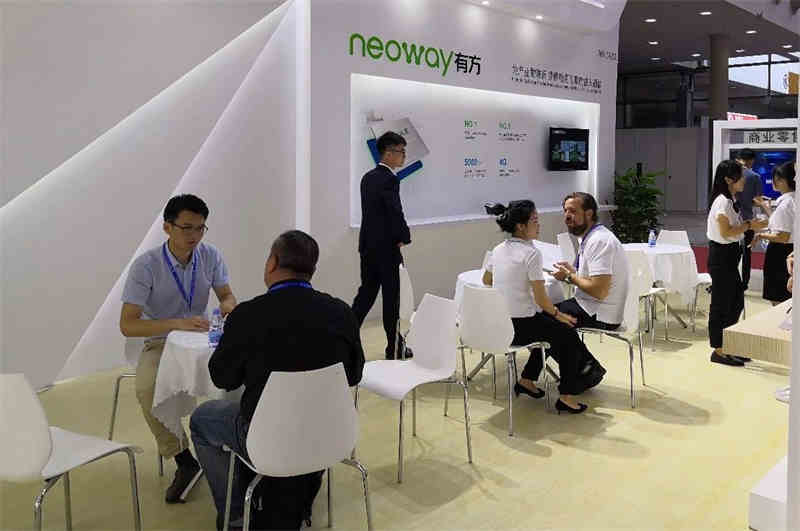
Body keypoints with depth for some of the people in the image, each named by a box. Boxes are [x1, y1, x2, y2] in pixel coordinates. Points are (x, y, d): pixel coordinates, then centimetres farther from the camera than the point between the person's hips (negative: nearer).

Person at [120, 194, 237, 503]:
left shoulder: (210, 256, -5)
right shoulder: (146, 265, -17)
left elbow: (226, 295, 6)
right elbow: (127, 325, -21)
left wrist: (228, 304, -20)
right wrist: (177, 323, -35)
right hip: (161, 342, -3)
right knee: (148, 388, -33)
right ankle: (184, 462, -14)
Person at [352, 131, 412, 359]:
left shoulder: (368, 177, 11)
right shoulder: (389, 180, -16)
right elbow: (396, 213, -21)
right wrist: (404, 238, -4)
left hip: (367, 245, 8)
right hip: (387, 247, -8)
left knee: (366, 292, 15)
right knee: (392, 297, 3)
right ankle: (394, 349, 13)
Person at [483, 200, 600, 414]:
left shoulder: (498, 250, 4)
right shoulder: (531, 253, -18)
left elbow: (486, 280, 21)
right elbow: (541, 299, -17)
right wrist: (558, 314, 0)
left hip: (500, 322, 8)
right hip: (523, 326, -8)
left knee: (551, 329, 30)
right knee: (568, 335, 13)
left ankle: (526, 380, 32)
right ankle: (567, 396, 12)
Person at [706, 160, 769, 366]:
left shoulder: (728, 200, 14)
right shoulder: (722, 201, -17)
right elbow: (726, 232, -22)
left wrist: (749, 225, 9)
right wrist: (749, 225, -16)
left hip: (728, 257, 11)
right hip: (721, 257, -11)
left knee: (737, 302, 15)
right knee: (721, 303, -3)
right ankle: (719, 351, 6)